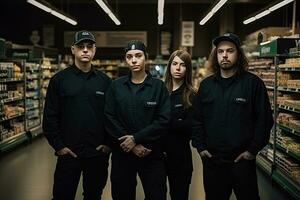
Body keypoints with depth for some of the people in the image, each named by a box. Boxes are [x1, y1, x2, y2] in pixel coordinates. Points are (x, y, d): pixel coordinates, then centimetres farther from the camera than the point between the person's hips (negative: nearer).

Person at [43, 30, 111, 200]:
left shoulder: (105, 81, 5)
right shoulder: (59, 79, 0)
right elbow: (50, 116, -2)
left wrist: (109, 143, -2)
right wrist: (58, 146, -7)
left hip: (98, 153, 2)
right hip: (68, 153, -1)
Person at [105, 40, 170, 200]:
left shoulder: (158, 86, 1)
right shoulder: (116, 86, 5)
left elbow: (163, 120, -8)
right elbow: (110, 119, -3)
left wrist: (135, 138, -15)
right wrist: (133, 146, -11)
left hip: (152, 154, -1)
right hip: (122, 153, 2)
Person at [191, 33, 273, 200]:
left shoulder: (253, 83, -4)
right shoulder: (206, 84, 8)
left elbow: (264, 119, -6)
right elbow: (197, 120, 10)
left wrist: (253, 149, -9)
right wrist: (200, 146, 2)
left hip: (243, 160, -3)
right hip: (211, 160, 4)